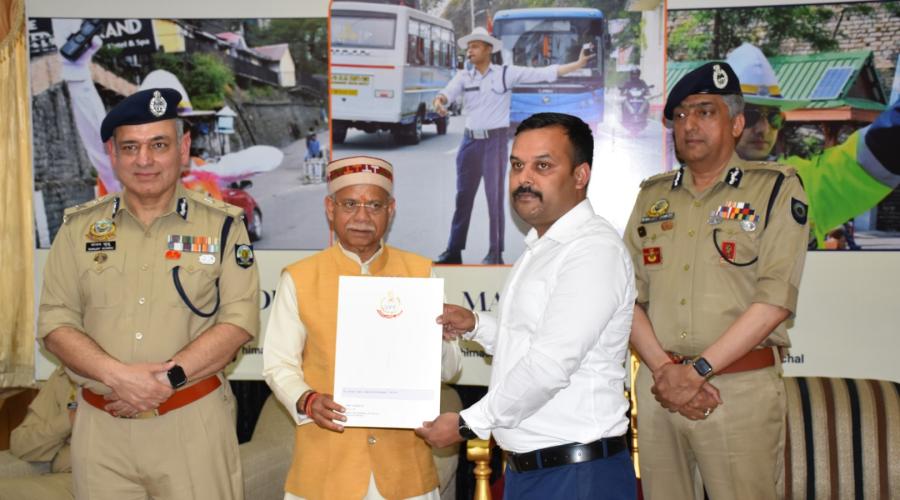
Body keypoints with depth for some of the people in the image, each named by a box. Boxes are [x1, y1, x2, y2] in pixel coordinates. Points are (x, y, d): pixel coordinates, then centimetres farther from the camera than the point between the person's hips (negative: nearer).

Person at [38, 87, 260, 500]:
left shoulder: (222, 225, 0)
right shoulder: (79, 227, 6)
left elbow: (239, 320, -7)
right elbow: (55, 323, 2)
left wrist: (168, 379, -17)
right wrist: (117, 375, -14)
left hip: (194, 422, -2)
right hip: (100, 425, 2)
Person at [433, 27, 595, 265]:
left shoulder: (506, 73, -1)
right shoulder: (463, 76, 7)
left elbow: (542, 74, -4)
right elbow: (448, 93, -10)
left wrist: (578, 64, -10)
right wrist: (439, 100, -35)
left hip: (495, 141, -3)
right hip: (470, 141, 4)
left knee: (495, 196, 0)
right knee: (463, 197, 9)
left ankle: (495, 253, 10)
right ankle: (454, 251, 18)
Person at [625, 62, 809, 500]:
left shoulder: (776, 189, -1)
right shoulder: (652, 196, 11)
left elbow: (774, 300, -11)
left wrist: (697, 370, -14)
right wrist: (664, 367, -10)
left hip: (742, 387, -3)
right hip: (658, 385, 4)